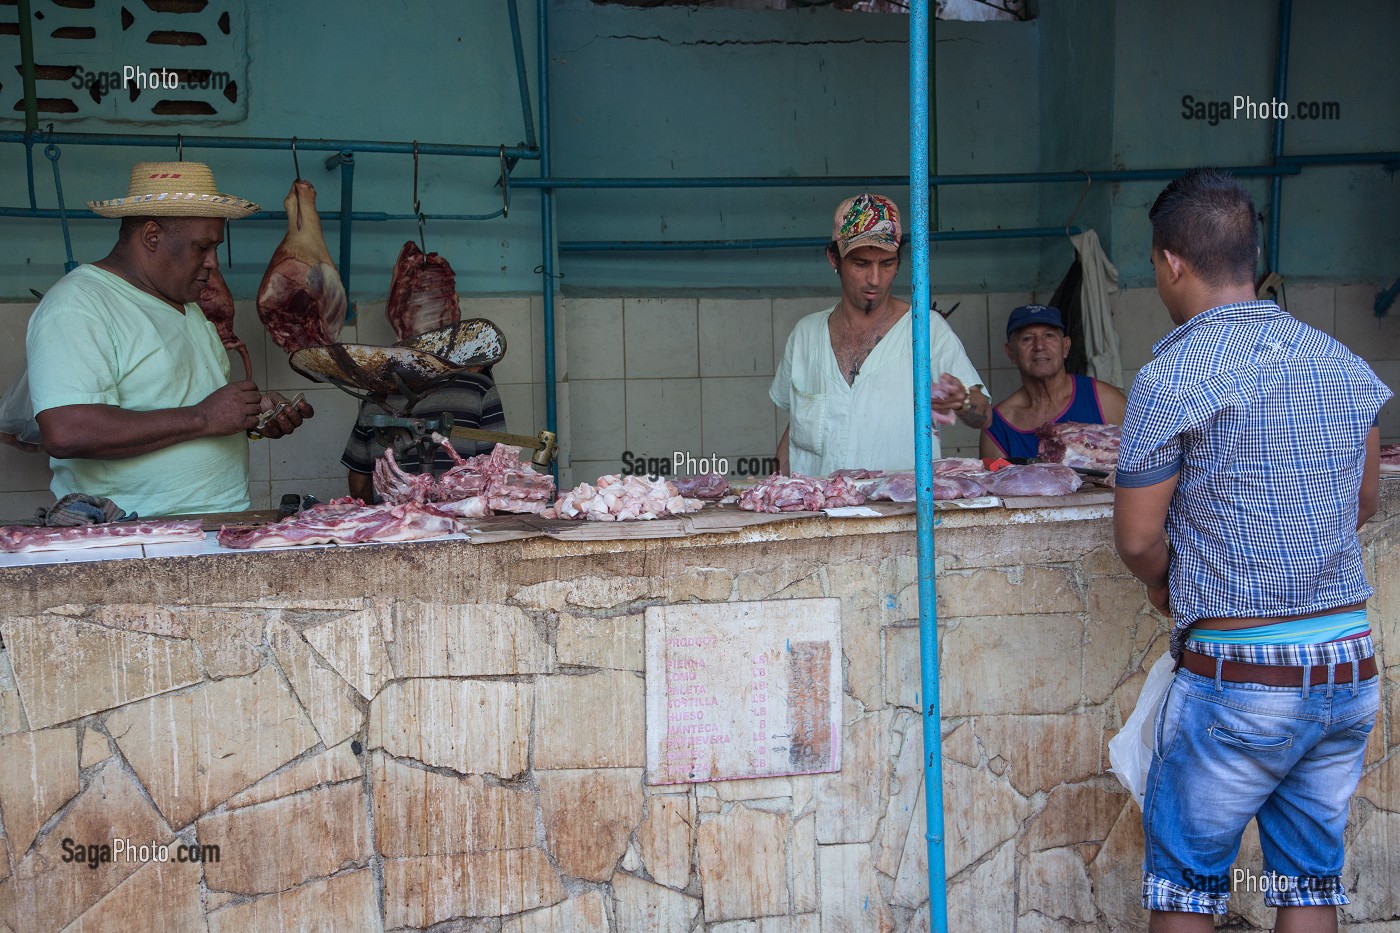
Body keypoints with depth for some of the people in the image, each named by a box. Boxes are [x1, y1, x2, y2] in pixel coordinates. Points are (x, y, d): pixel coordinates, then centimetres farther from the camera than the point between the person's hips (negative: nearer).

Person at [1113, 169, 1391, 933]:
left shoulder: (1172, 378, -14)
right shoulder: (1343, 365, 5)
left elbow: (1137, 539, -10)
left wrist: (1166, 587, 10)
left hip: (1240, 677, -6)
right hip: (1350, 667, 6)